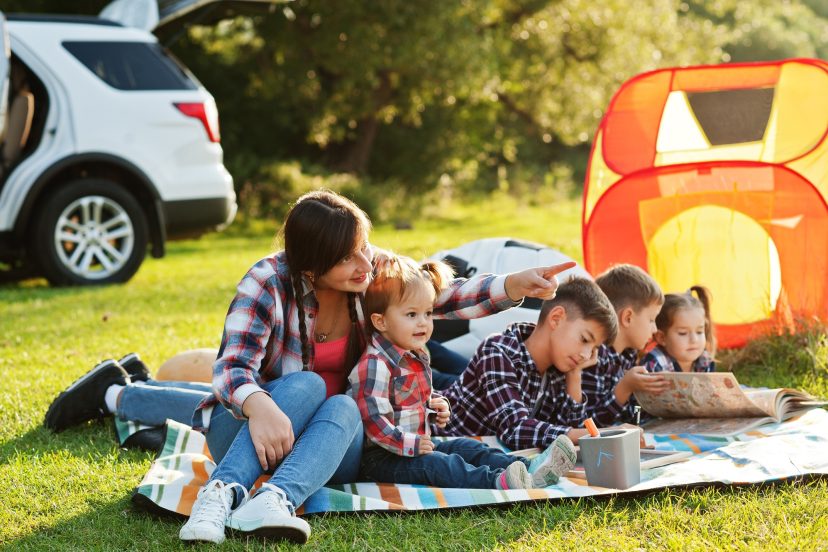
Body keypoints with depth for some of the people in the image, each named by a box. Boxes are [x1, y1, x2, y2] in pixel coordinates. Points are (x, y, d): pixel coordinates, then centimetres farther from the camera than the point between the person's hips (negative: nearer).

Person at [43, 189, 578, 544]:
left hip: (333, 446, 3)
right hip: (251, 434, -3)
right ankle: (222, 493, -42)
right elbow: (233, 368, -25)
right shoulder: (269, 283, -17)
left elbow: (444, 298, -3)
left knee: (343, 407, -31)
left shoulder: (373, 275, -5)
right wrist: (259, 407, -47)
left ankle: (275, 501, -55)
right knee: (305, 385, -33)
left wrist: (514, 286, -20)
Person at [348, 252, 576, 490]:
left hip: (418, 445, 10)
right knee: (432, 464, -30)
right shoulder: (374, 365, -19)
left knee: (466, 448, -4)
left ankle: (530, 470, -17)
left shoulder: (417, 355, 14)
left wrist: (434, 405, 11)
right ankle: (496, 481, -51)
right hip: (381, 457, -10)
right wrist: (410, 444, -25)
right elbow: (373, 419, -25)